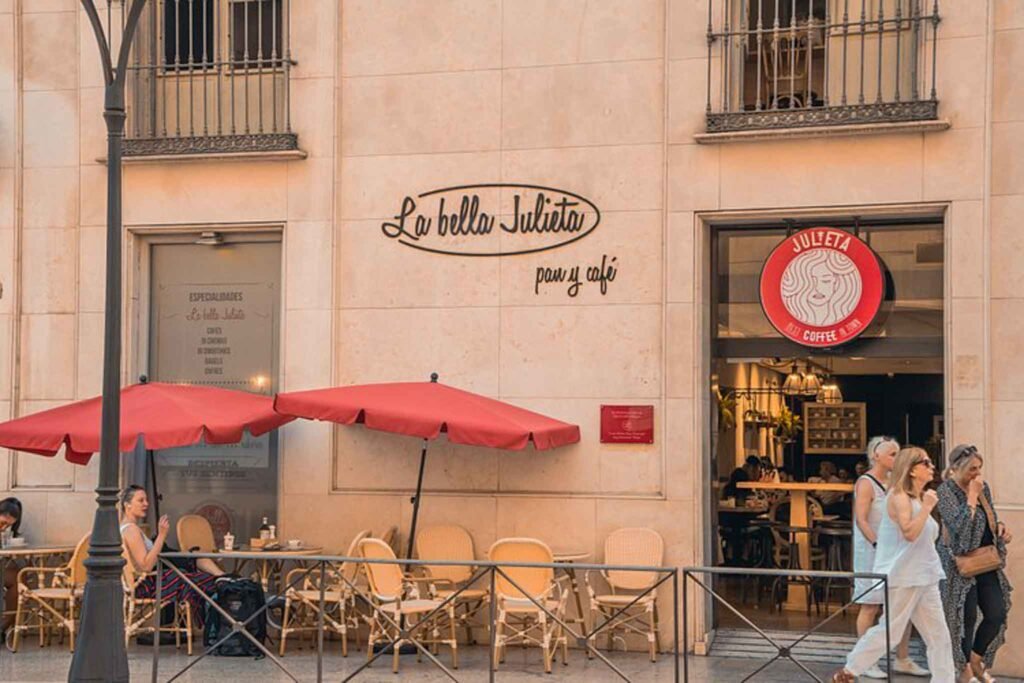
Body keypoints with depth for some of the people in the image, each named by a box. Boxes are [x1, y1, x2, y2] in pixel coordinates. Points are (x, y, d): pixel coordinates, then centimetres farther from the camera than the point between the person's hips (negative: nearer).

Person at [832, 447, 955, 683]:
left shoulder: (918, 497, 15)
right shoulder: (899, 496, -13)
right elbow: (909, 532, -26)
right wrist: (927, 507, -22)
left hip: (925, 577, 9)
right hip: (903, 576, -9)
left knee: (939, 636, 5)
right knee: (890, 629, -2)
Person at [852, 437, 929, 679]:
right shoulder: (866, 483, -9)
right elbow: (861, 520, -17)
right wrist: (879, 545, -24)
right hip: (872, 552, -8)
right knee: (871, 607, -2)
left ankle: (902, 660, 15)